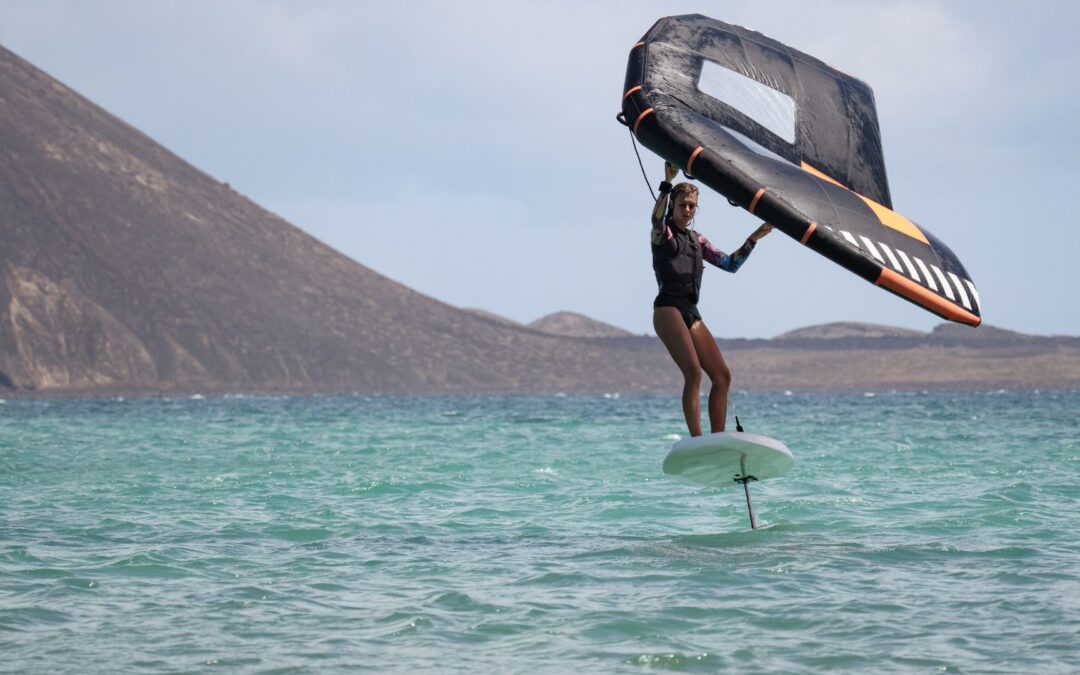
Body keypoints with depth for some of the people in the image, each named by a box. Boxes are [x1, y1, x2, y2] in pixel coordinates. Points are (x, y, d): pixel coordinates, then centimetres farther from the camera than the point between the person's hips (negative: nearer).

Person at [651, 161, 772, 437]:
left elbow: (730, 264, 23)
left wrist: (753, 239, 17)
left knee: (722, 376, 1)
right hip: (668, 309, -8)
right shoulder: (663, 232, 3)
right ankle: (697, 442, -30)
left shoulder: (696, 240, 23)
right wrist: (667, 183, -30)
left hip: (691, 312, 8)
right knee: (693, 373, -23)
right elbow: (657, 217, -21)